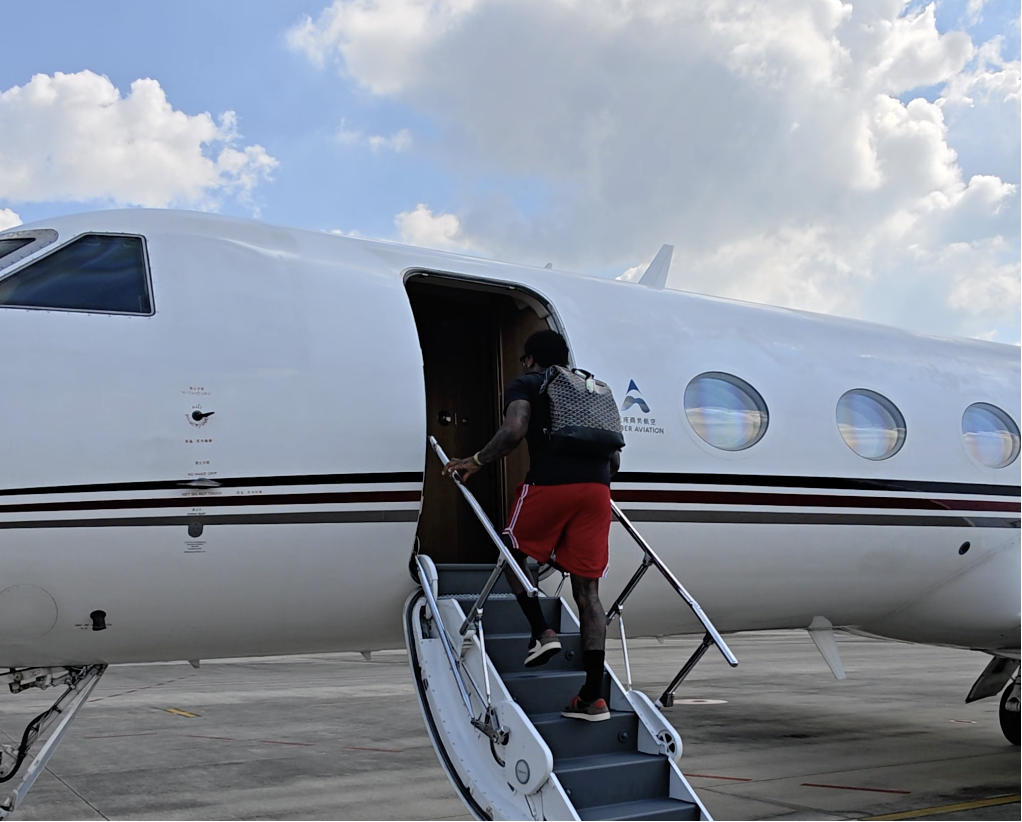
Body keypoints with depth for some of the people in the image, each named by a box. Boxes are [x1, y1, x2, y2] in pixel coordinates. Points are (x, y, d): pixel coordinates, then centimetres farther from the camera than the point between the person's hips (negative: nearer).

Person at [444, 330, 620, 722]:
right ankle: (593, 696, 2)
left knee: (513, 553, 22)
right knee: (587, 590, 5)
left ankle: (541, 632, 4)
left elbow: (514, 429, -9)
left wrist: (477, 461, 4)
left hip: (549, 484, -4)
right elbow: (614, 459, 25)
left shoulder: (524, 385, 13)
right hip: (596, 488, 5)